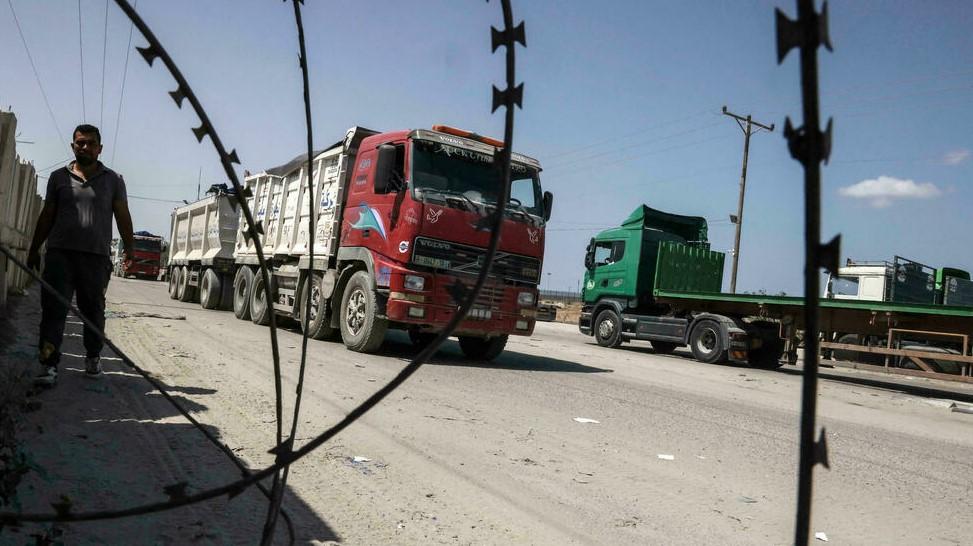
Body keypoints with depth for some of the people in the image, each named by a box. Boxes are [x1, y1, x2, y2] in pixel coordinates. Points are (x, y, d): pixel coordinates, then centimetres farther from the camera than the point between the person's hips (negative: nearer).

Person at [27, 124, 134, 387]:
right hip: (59, 254, 1)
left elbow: (123, 217, 6)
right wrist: (34, 249, 14)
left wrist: (130, 249, -2)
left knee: (93, 311, 8)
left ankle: (93, 358, 24)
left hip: (97, 256, -1)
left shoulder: (113, 180, 9)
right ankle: (49, 365, -7)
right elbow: (47, 216, 16)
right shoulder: (58, 177, 13)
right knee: (53, 309, -7)